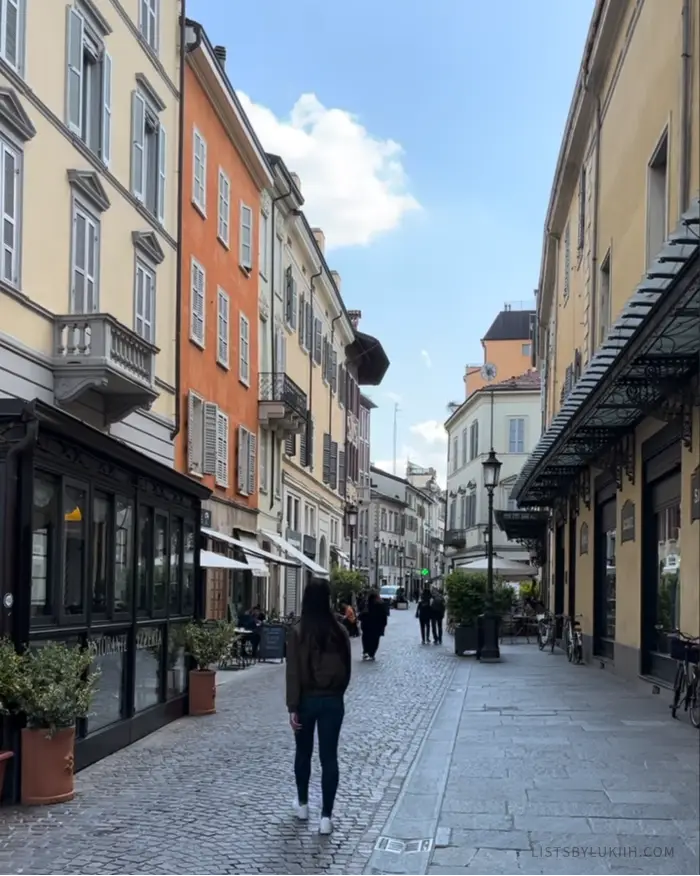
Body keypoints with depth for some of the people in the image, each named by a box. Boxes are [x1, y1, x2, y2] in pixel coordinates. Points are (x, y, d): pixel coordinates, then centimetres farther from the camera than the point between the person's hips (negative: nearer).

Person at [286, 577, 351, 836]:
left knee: (303, 753, 19)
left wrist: (292, 707, -10)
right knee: (329, 757, 3)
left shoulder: (298, 632, -12)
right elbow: (346, 670, 4)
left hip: (307, 700, -1)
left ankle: (303, 804, 33)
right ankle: (326, 817, 3)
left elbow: (293, 672, -13)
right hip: (333, 701, 1)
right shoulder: (340, 632, -5)